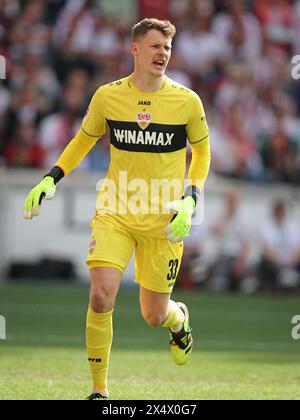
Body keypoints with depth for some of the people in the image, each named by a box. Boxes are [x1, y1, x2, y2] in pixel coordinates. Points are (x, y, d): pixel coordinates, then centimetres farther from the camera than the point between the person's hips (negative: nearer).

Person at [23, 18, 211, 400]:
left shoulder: (187, 101, -4)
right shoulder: (108, 96, -1)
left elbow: (201, 151, 10)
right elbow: (84, 139, 16)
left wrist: (190, 201, -3)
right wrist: (51, 179, 4)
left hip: (163, 221, 0)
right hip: (114, 214, 0)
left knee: (154, 316, 5)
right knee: (101, 297, -19)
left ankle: (179, 319, 45)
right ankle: (99, 390, -3)